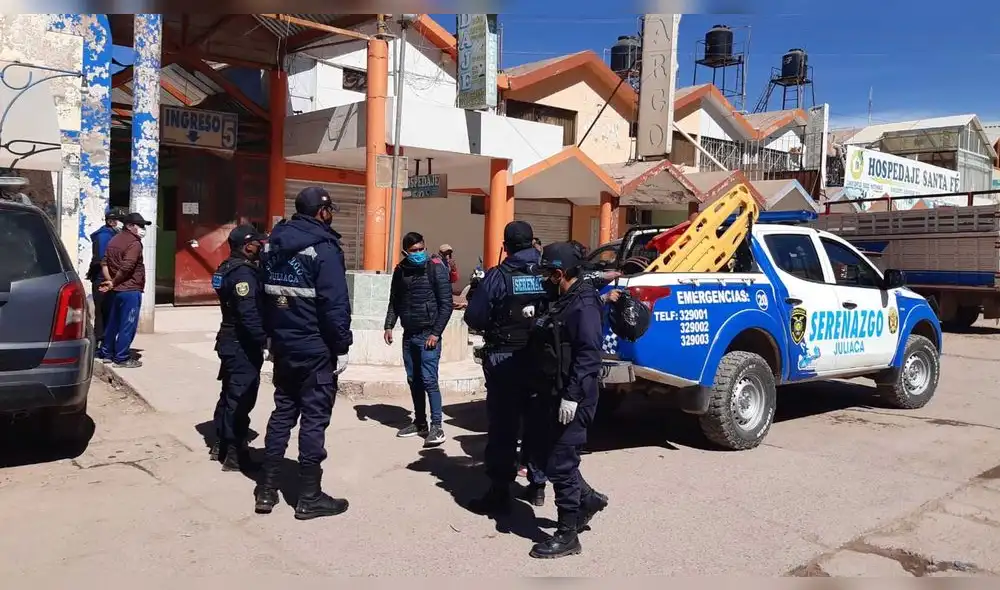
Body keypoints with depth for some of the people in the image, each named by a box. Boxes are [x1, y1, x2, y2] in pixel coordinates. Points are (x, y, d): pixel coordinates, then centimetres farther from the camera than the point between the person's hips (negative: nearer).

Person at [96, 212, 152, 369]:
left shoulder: (114, 240, 15)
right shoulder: (134, 243, -13)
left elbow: (104, 263, 11)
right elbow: (126, 267, -21)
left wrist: (110, 282, 4)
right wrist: (114, 283, -8)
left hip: (116, 289, 9)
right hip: (130, 290, -9)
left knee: (113, 322, 18)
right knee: (127, 325, -3)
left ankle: (106, 353, 26)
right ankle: (122, 358, 0)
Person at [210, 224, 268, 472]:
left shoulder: (229, 267, 12)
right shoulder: (243, 271, -19)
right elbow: (248, 313, -27)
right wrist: (264, 339, -23)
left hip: (231, 341, 10)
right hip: (242, 344, -10)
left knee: (230, 394, 18)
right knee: (241, 398, -4)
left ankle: (221, 445, 29)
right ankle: (235, 454, 2)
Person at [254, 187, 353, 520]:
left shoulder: (273, 243, 9)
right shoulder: (323, 247, -15)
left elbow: (265, 294, 14)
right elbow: (335, 304, -19)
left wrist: (272, 336, 19)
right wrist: (342, 346, -12)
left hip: (283, 346, 8)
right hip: (316, 349, -7)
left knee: (282, 413, 16)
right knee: (314, 419, 0)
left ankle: (266, 490, 19)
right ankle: (309, 498, 7)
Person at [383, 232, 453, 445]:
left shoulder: (435, 268, -7)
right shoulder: (400, 271, 8)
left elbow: (446, 304, -9)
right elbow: (394, 301, 18)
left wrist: (436, 333, -14)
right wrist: (389, 325, 5)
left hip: (428, 335, -5)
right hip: (409, 335, 6)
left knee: (429, 379, -9)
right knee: (413, 380, 10)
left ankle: (436, 426, -1)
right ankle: (420, 423, 22)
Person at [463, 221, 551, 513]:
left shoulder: (498, 275, -10)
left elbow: (474, 318, -11)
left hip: (505, 359, -4)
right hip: (541, 359, 4)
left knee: (503, 426, 2)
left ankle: (500, 492, 5)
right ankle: (537, 485, 27)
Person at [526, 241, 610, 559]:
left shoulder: (583, 305, -17)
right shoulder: (563, 301, 14)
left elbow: (588, 355, -24)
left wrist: (572, 397, -27)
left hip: (573, 398, -10)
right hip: (555, 392, 10)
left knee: (560, 463, -3)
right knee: (545, 453, 17)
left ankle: (567, 534, 9)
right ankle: (587, 498, 33)